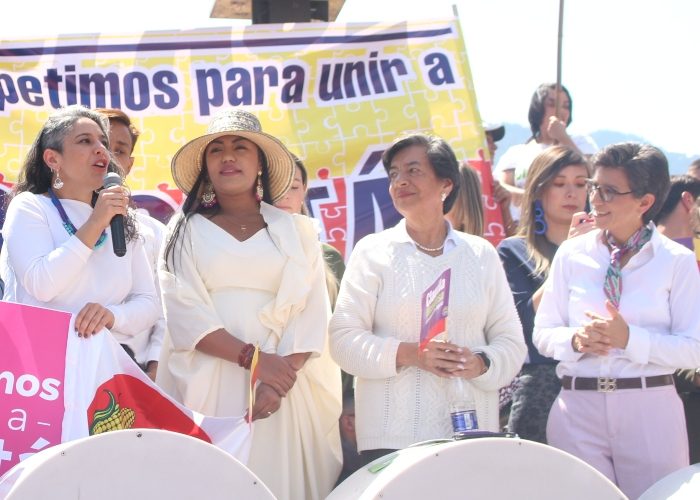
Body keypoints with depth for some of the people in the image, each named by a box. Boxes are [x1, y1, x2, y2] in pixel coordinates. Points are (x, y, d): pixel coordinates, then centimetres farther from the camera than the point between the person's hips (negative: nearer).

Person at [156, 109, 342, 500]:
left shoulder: (296, 231, 11)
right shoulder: (187, 231, 8)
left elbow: (311, 311, 2)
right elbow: (184, 310, -4)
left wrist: (283, 377, -13)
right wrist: (251, 358, -15)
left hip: (279, 377, 1)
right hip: (207, 379, -1)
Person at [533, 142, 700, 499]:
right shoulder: (572, 254, 6)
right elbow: (543, 335, 8)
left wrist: (629, 339, -18)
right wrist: (576, 339, -13)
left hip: (650, 409, -2)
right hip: (578, 407, 2)